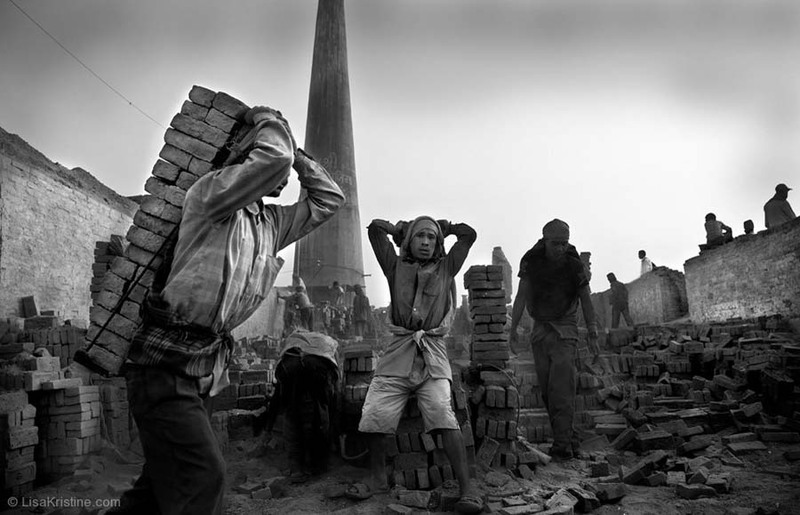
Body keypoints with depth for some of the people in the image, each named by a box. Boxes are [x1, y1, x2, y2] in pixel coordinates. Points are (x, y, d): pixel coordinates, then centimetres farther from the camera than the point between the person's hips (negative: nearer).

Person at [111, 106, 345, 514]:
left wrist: (296, 155, 15)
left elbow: (329, 199, 19)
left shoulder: (272, 223, 15)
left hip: (203, 370, 8)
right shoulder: (210, 190, -7)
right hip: (166, 361, -8)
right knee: (201, 479, -15)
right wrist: (268, 122, 0)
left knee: (163, 482, 17)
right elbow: (274, 157, -21)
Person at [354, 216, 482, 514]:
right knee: (374, 417, -5)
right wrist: (402, 228, 20)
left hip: (432, 355, -1)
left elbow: (469, 234, 7)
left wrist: (442, 226, 20)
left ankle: (467, 488, -13)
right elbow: (375, 227, 8)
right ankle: (377, 478, 18)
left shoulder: (445, 268, 12)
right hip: (398, 353, 2)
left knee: (443, 417, -19)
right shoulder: (396, 267, 12)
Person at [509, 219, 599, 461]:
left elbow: (586, 301, 3)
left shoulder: (574, 265, -5)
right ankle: (566, 435, 20)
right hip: (540, 330, 3)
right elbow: (521, 297, 3)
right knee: (547, 390, 6)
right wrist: (513, 327, -3)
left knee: (561, 388, -13)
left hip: (565, 331, -3)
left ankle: (562, 445, -10)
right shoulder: (531, 262, -1)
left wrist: (593, 335, 0)